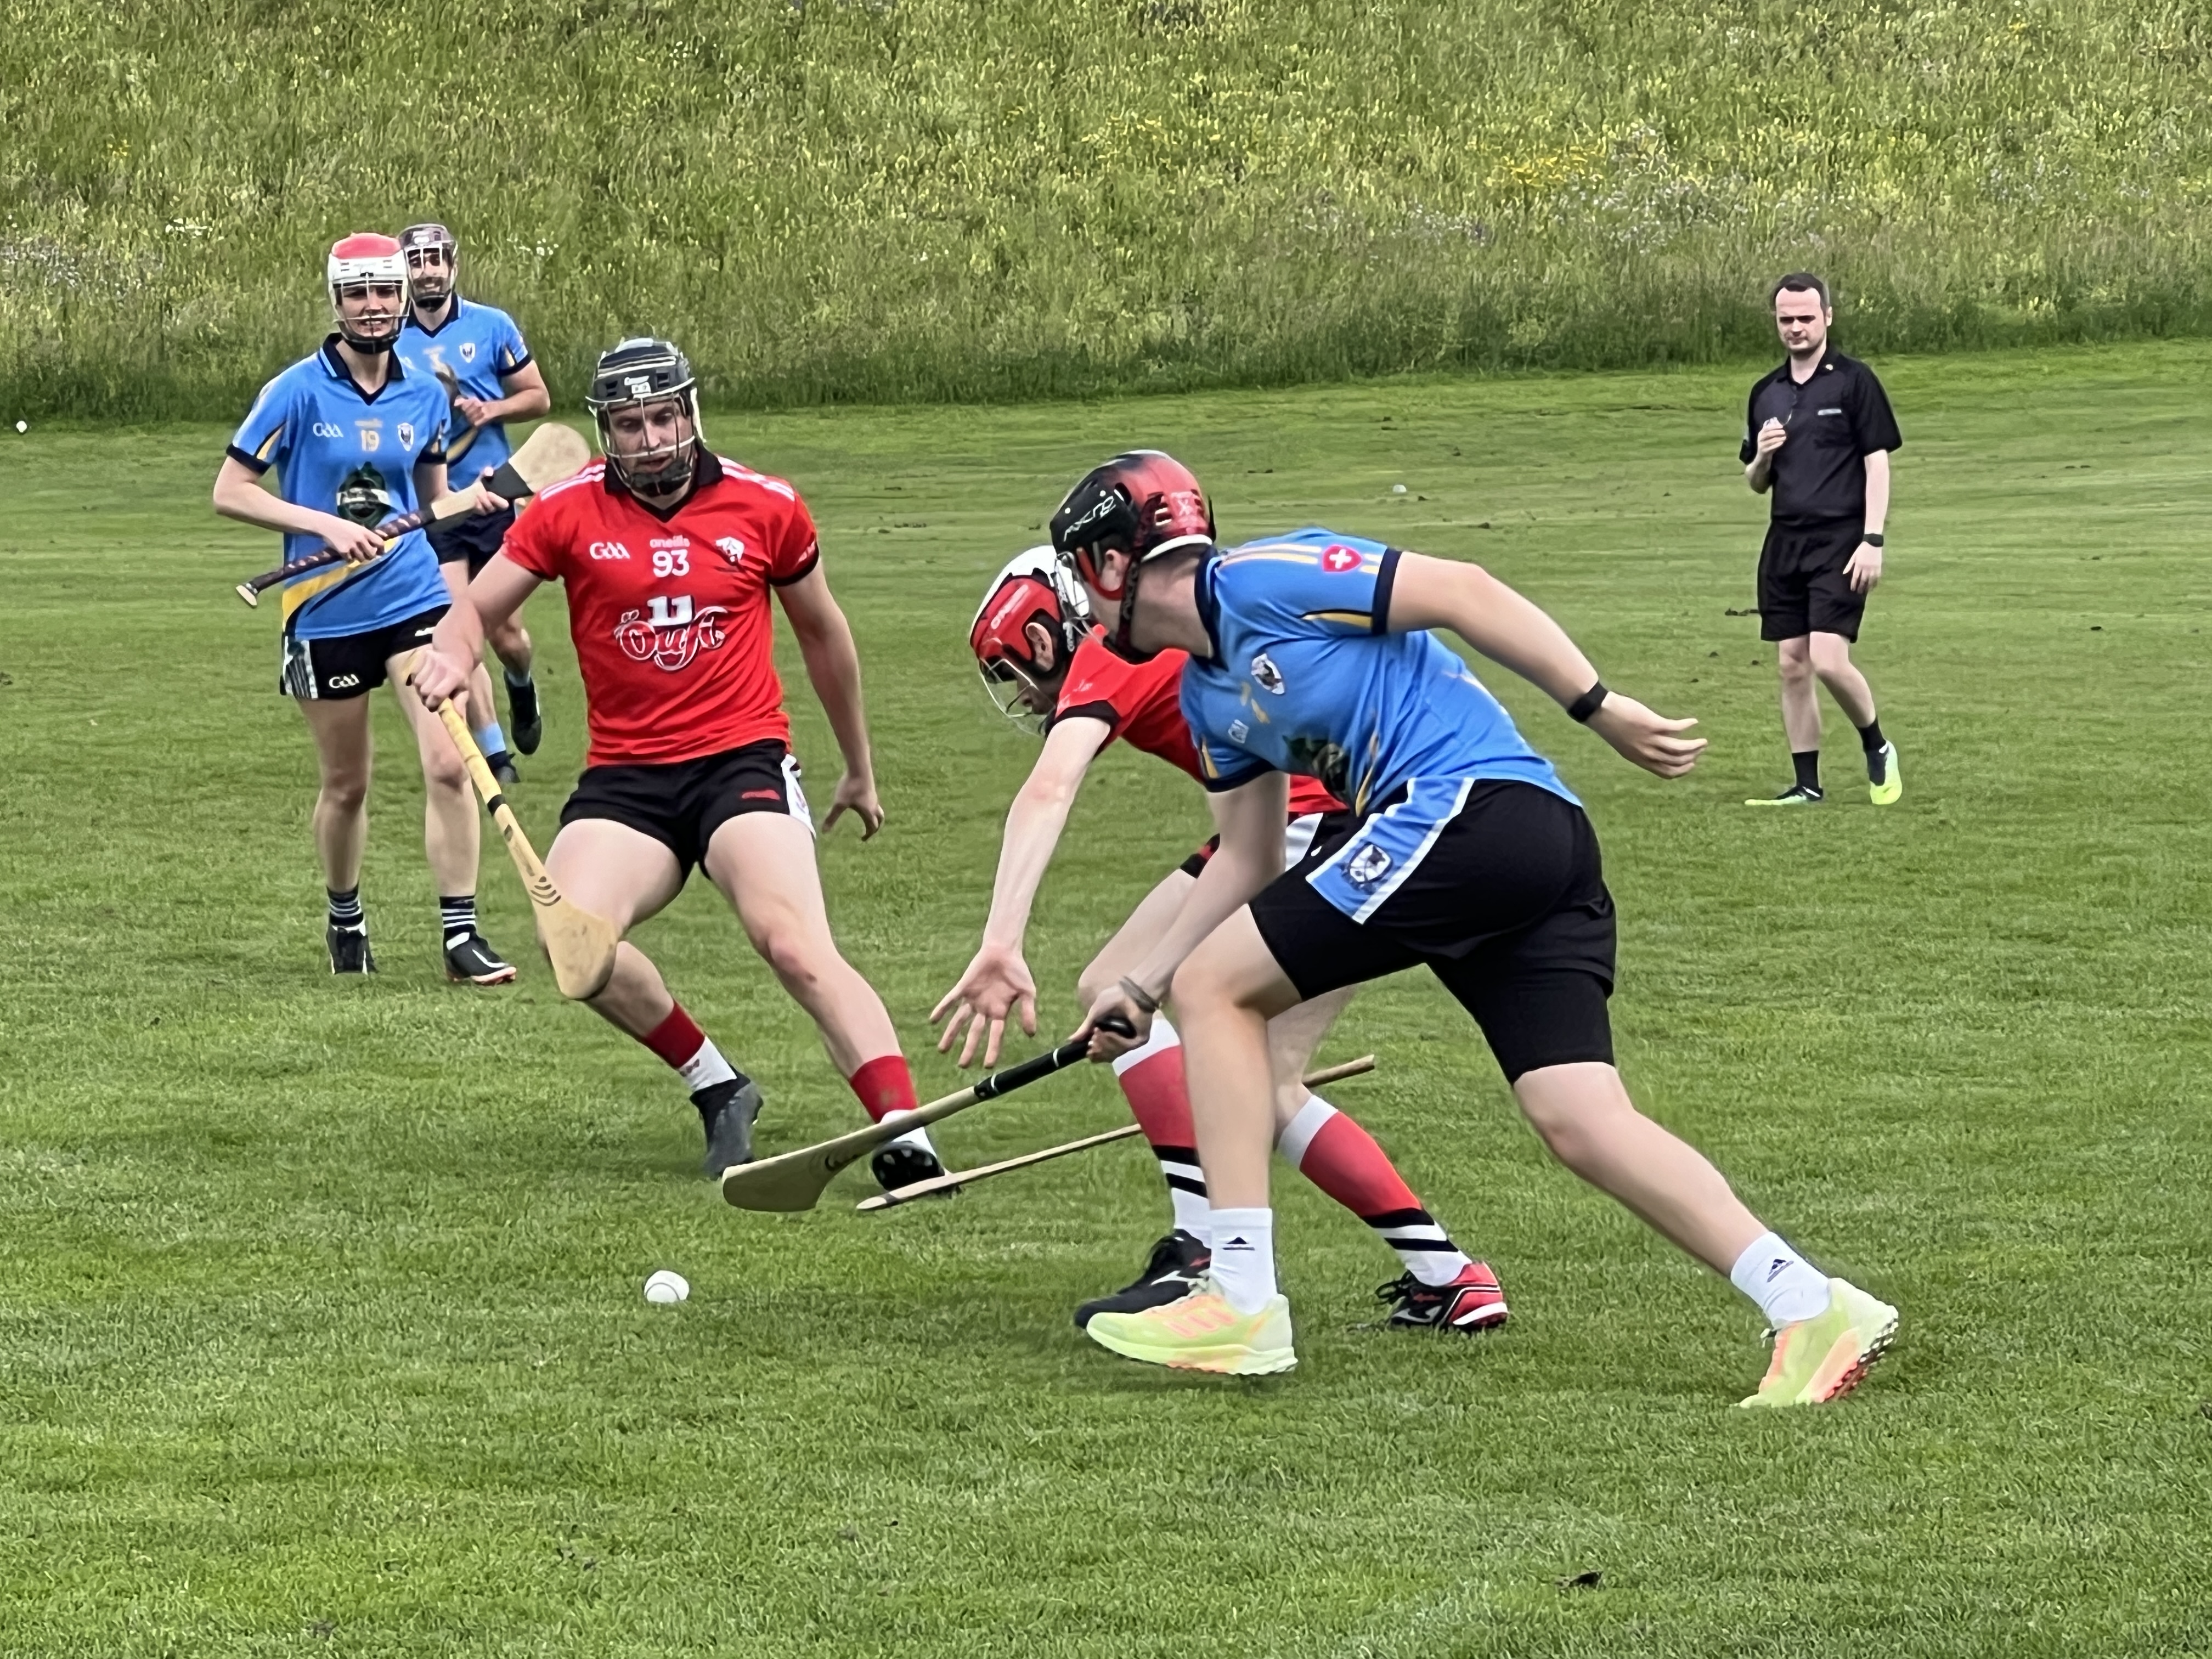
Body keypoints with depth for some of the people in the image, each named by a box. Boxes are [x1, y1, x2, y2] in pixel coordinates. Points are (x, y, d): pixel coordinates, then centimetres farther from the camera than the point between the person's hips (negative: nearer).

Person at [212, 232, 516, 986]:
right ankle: (345, 919, 34)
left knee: (448, 763, -13)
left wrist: (459, 598, 11)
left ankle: (460, 933, -7)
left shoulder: (424, 396, 4)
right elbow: (230, 492, -8)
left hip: (415, 598, 2)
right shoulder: (298, 392, -8)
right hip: (328, 613, -2)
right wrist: (325, 524, -17)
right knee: (346, 785, 10)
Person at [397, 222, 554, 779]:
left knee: (505, 633, 3)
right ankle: (493, 751, 1)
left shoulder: (491, 326, 1)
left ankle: (521, 688, 38)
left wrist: (493, 408, -11)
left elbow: (538, 397, 7)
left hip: (491, 499, 0)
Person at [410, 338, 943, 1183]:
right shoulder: (569, 512, 2)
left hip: (743, 757, -2)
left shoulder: (766, 507, 4)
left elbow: (823, 632, 18)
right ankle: (715, 1084, -4)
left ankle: (908, 1138, -30)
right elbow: (475, 611, 6)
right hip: (624, 775, 2)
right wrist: (452, 653, -20)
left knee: (796, 944, -25)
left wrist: (860, 769, 27)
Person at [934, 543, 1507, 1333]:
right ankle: (1445, 1276, 15)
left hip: (1313, 820, -9)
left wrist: (1001, 944, -26)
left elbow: (1047, 792, -14)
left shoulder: (1102, 660, 3)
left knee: (1116, 987, -7)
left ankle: (1206, 1257, -16)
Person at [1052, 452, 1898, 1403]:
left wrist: (1600, 707, -10)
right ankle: (1812, 1310, -13)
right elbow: (1247, 861, 31)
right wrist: (1140, 988, 27)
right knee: (1581, 1122, -4)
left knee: (1213, 988, -1)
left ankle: (1240, 1306, -2)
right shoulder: (1207, 697, 24)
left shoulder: (1262, 579, -4)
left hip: (1471, 805, -9)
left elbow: (1463, 592, -8)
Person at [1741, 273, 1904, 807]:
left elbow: (1878, 463, -5)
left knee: (1829, 659, -16)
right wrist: (1763, 456, -3)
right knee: (1792, 665, 3)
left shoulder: (1854, 381, -3)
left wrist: (1872, 540, -13)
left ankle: (1878, 750, 7)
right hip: (1785, 541, 6)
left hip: (1839, 541, -6)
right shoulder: (1766, 393, 14)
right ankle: (1806, 784, 9)